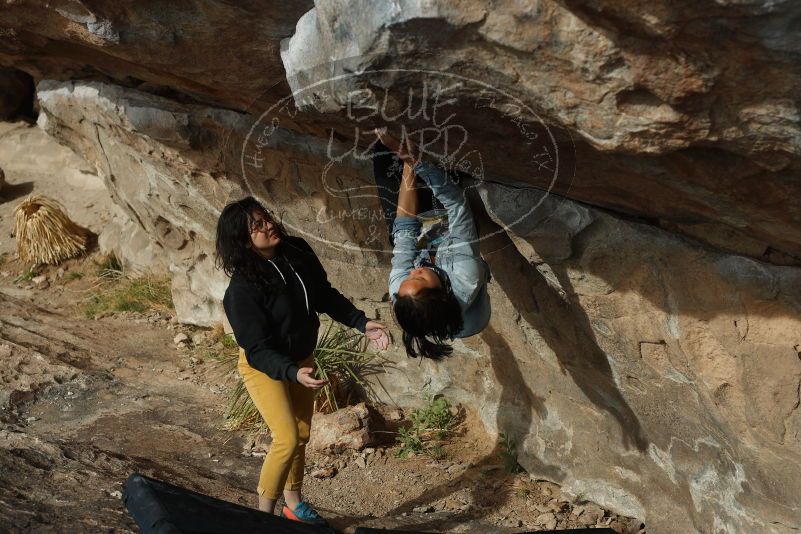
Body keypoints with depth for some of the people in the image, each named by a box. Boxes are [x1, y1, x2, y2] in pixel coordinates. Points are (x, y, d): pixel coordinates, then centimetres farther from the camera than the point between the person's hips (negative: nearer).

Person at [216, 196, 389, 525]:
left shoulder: (298, 252, -13)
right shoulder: (242, 288, -30)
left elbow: (325, 295, 2)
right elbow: (257, 350, -28)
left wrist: (361, 322, -7)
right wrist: (293, 373, -42)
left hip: (302, 358, 6)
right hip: (264, 367, -6)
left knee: (302, 435, 17)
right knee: (287, 439, -13)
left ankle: (293, 505, 37)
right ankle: (264, 514, 6)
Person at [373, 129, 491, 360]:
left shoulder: (398, 288, -39)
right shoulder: (467, 281, -47)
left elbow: (405, 232, -28)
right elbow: (456, 204, -45)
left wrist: (408, 166, -26)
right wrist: (418, 161, -50)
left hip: (421, 239, 1)